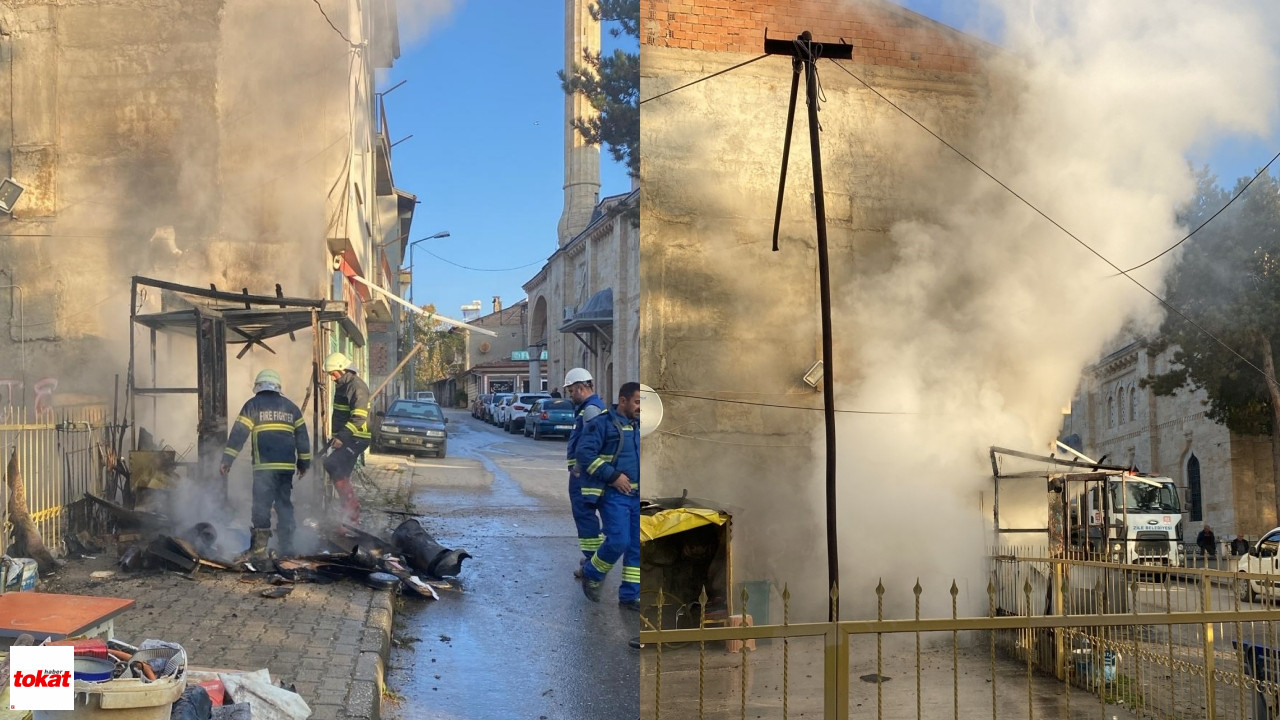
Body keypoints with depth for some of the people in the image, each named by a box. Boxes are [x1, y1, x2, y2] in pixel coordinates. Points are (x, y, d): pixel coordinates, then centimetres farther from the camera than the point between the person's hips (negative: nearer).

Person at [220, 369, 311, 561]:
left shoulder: (253, 405, 3)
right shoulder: (290, 406, 16)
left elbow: (238, 433, -4)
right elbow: (302, 435, 17)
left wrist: (227, 459, -2)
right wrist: (304, 462, 23)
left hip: (264, 466, -4)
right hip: (287, 465, 4)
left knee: (261, 505, -4)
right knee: (284, 504, 12)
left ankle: (259, 548, -9)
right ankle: (287, 547, 14)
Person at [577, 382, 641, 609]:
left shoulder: (639, 425, 15)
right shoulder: (603, 423, -7)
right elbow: (585, 453, -16)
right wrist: (613, 476, -18)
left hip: (638, 496, 7)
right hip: (614, 495, -7)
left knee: (637, 546, 4)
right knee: (618, 541, -15)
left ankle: (630, 595, 12)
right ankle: (592, 574, 11)